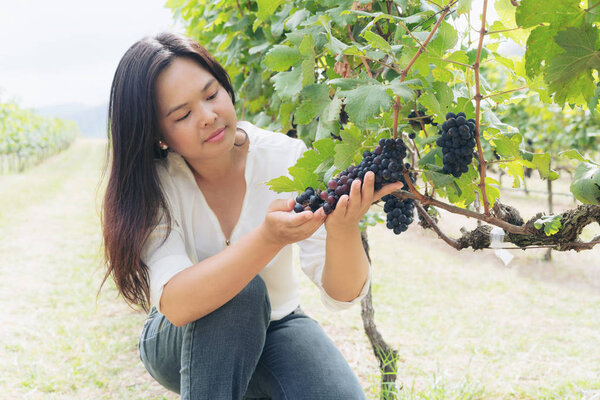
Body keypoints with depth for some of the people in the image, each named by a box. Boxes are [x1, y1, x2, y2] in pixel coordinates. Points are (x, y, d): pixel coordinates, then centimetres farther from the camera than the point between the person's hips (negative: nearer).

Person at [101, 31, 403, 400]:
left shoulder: (287, 158, -18)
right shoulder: (152, 184, -20)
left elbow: (341, 295, -23)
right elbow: (176, 303, -36)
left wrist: (344, 230, -45)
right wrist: (269, 238, -49)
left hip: (274, 328, 2)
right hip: (181, 344, -1)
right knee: (241, 291, -33)